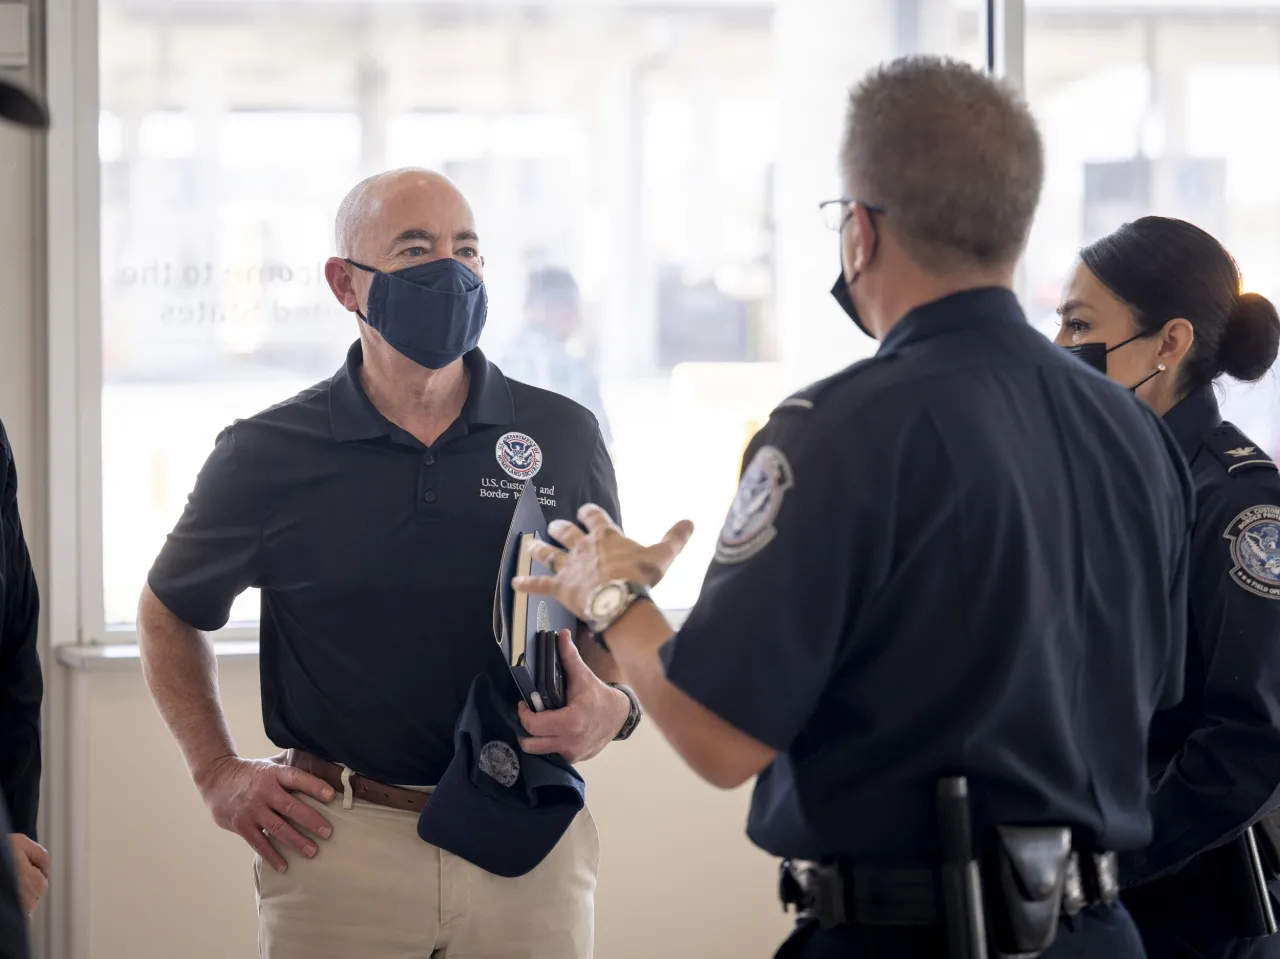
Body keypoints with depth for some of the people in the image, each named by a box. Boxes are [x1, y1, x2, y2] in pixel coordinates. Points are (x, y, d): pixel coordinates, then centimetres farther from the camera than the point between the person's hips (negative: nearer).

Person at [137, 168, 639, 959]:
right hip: (337, 840, -1)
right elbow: (170, 616, 15)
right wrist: (220, 775, 5)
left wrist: (611, 707, -9)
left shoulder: (564, 439, 3)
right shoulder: (268, 455, 0)